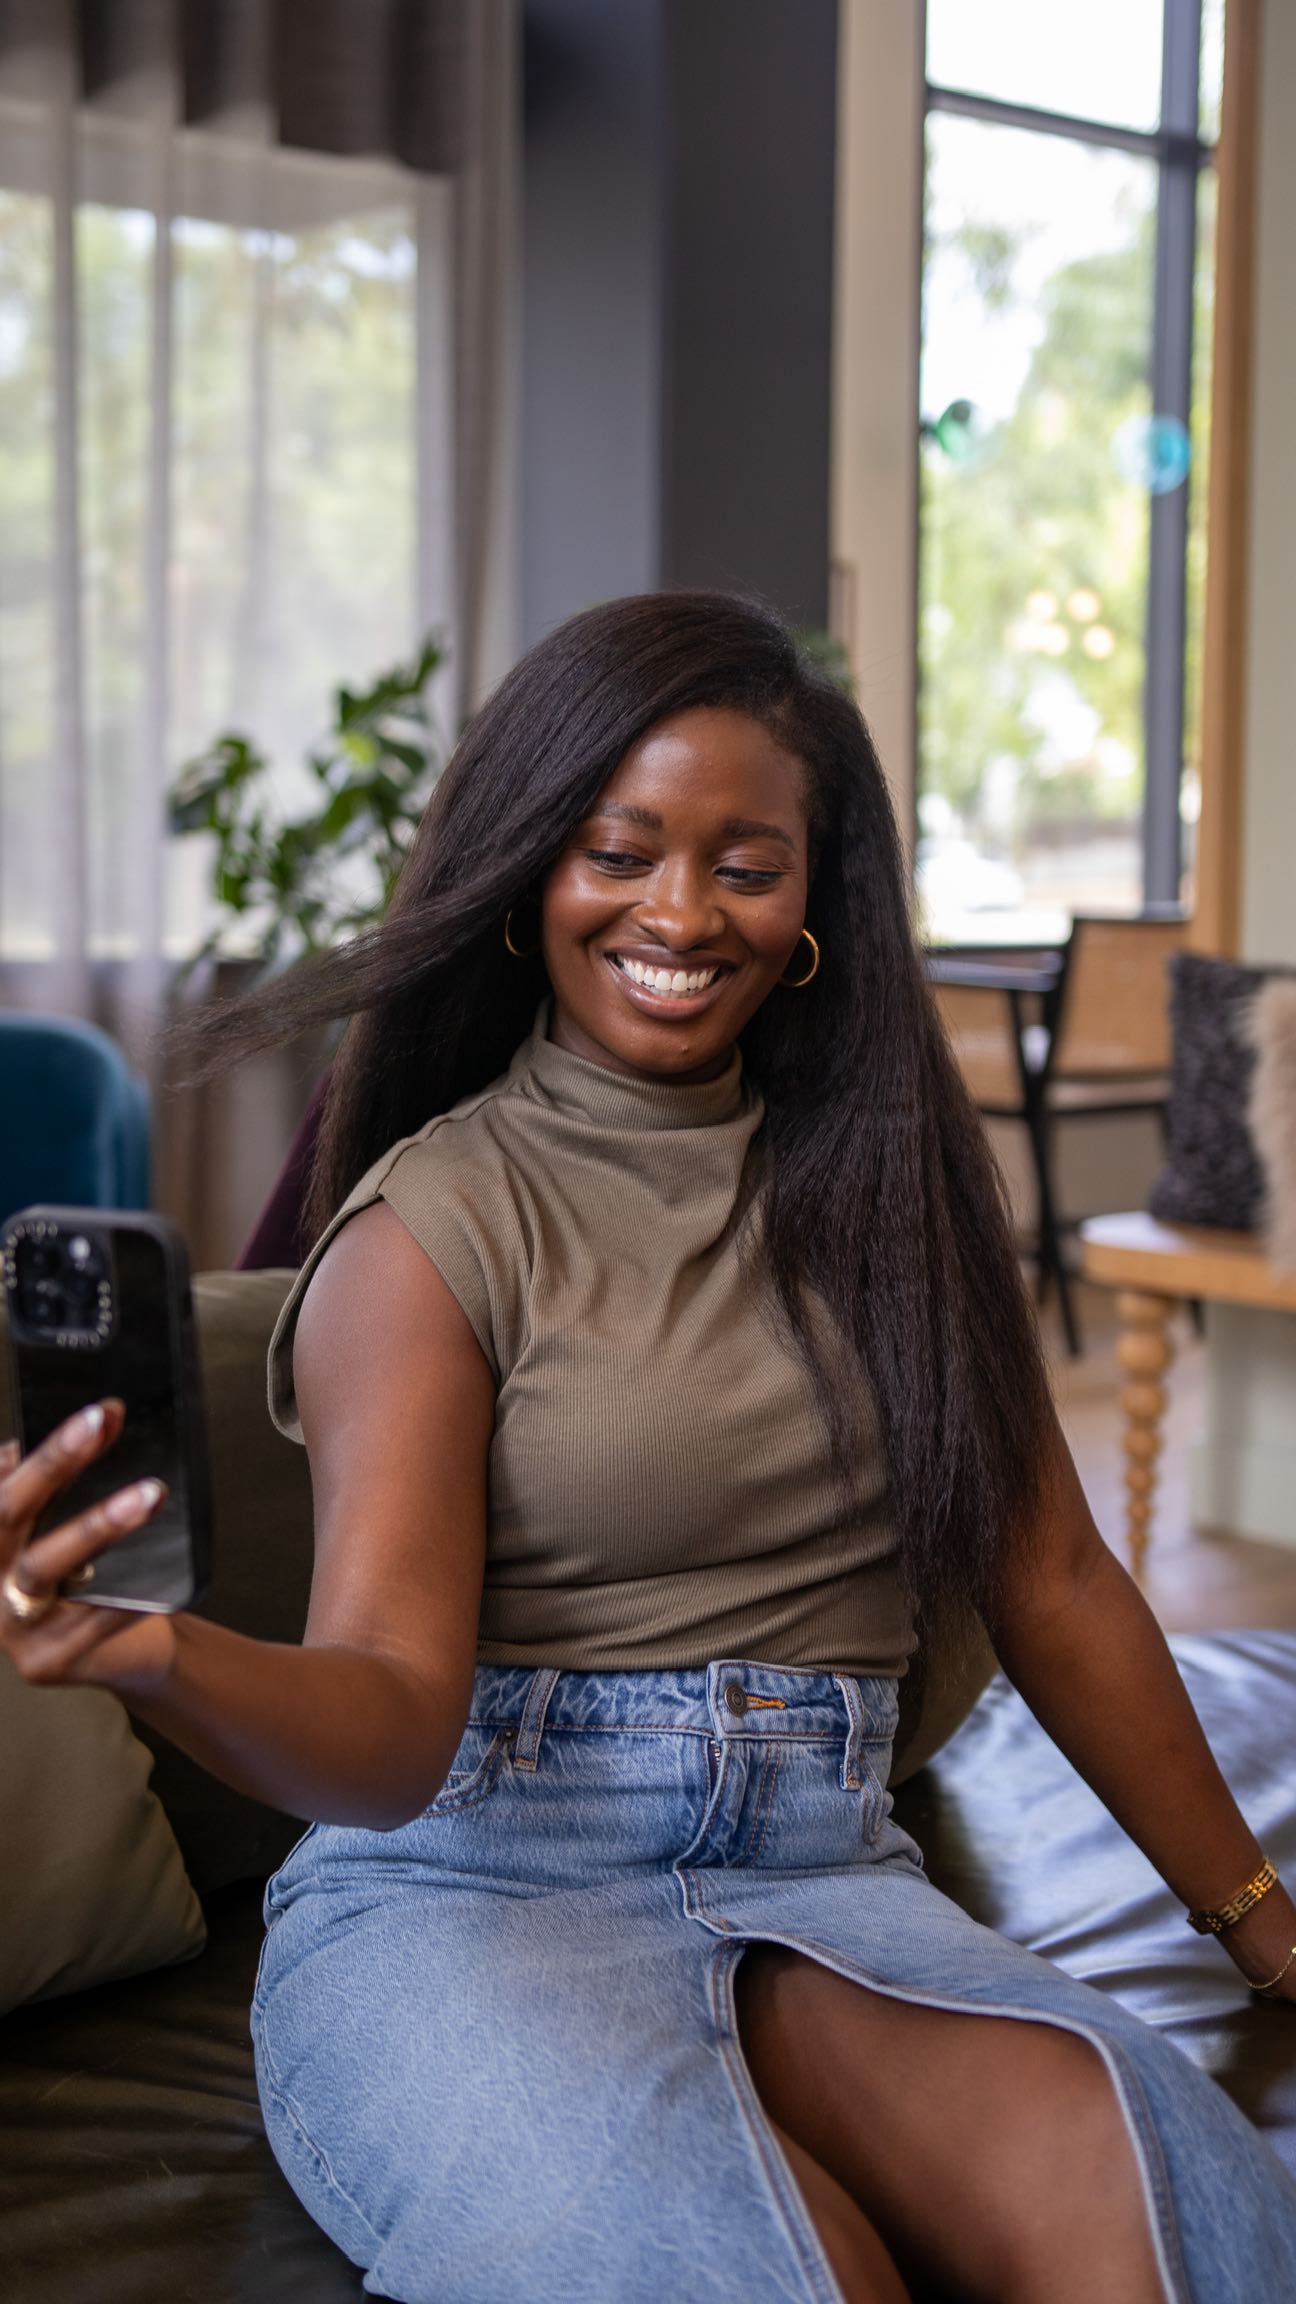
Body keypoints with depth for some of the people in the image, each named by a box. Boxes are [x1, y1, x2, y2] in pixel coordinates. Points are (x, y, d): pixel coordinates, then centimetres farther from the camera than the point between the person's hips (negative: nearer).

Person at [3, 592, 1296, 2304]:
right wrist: (155, 1655, -35)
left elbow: (1055, 1582, 13)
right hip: (469, 1897, -3)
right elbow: (391, 1720, -13)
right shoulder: (437, 1224, -4)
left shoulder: (892, 1176, 9)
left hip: (822, 1881, 4)